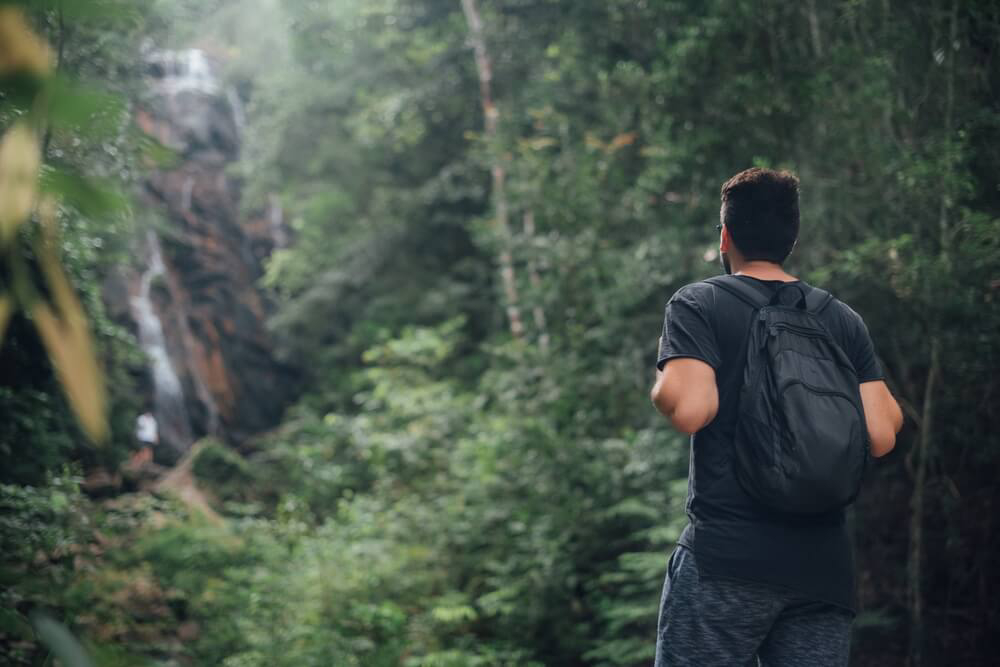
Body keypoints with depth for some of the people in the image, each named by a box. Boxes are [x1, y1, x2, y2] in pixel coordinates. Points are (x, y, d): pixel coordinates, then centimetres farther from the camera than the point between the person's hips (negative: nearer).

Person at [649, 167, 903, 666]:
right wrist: (891, 405, 23)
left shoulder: (698, 305, -3)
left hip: (726, 556, -4)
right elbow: (881, 437, 2)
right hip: (824, 565, 4)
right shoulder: (844, 320, 9)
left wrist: (662, 380, 3)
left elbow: (690, 409, -18)